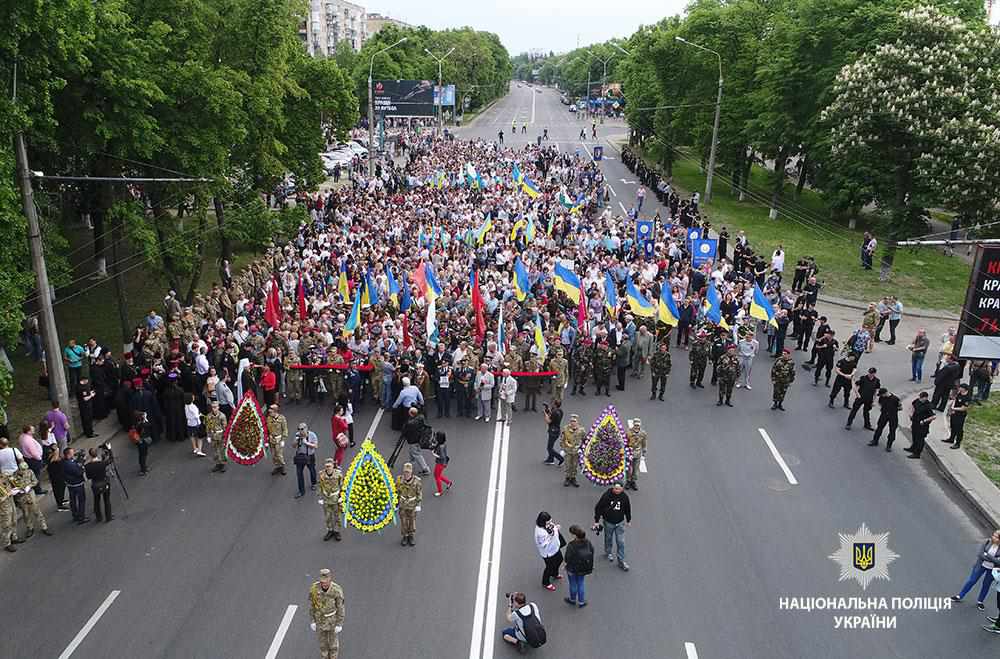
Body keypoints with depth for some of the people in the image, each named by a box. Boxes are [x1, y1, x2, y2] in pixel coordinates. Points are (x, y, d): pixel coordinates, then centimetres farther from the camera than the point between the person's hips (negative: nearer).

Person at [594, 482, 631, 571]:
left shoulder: (625, 497, -12)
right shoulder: (606, 495, -21)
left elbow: (627, 509, 6)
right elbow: (598, 508, -12)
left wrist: (628, 520, 16)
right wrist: (596, 521, -8)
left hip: (620, 523, 1)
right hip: (608, 522, -1)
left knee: (621, 542, 1)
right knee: (608, 539, 19)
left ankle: (621, 561, 13)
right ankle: (608, 552, 47)